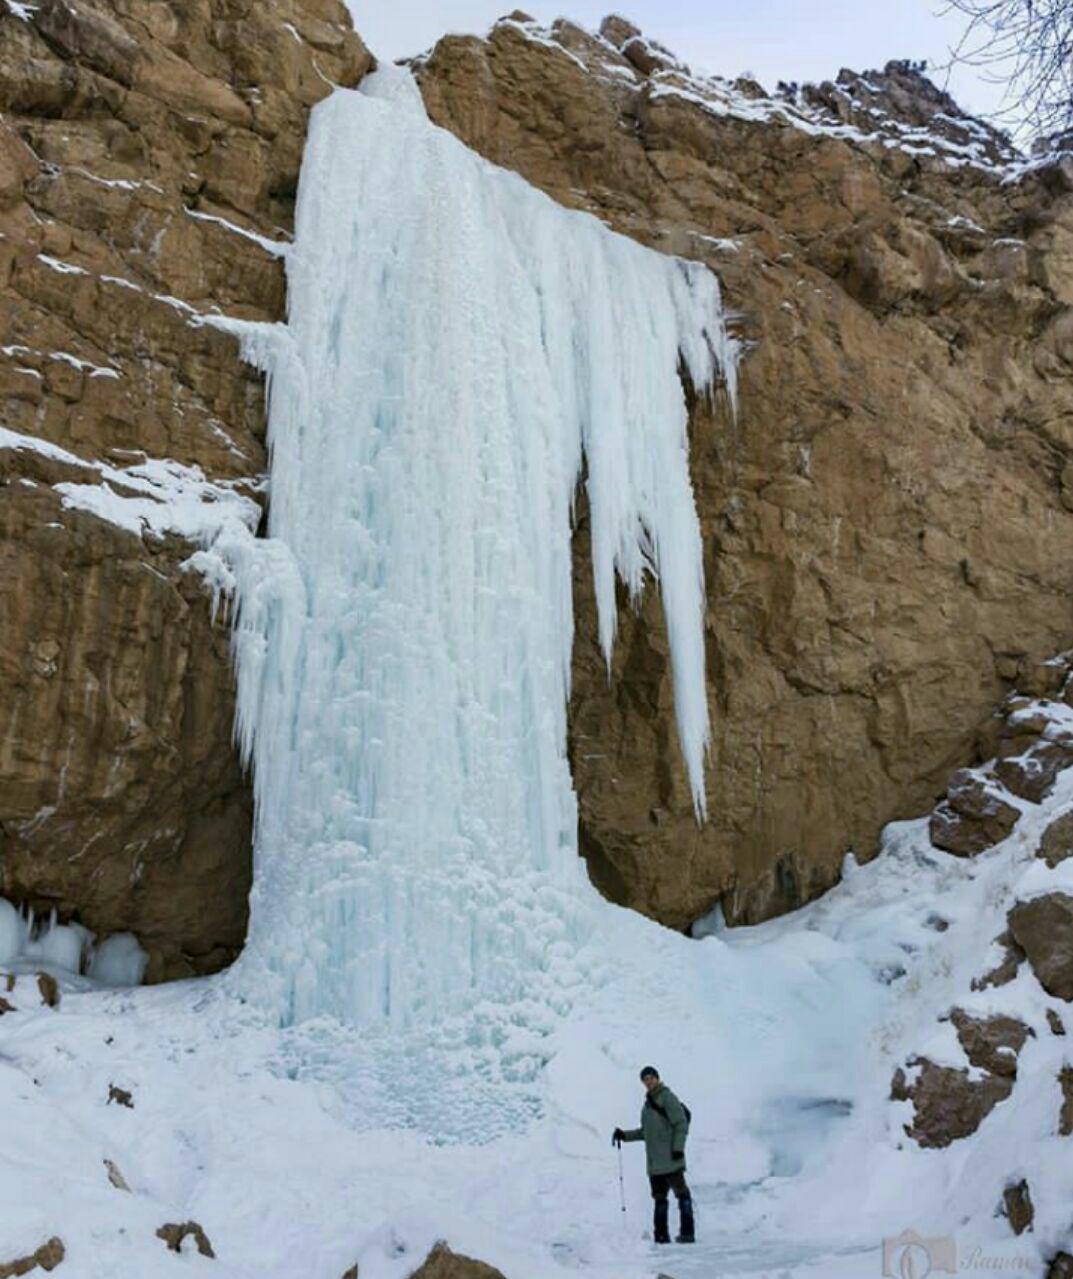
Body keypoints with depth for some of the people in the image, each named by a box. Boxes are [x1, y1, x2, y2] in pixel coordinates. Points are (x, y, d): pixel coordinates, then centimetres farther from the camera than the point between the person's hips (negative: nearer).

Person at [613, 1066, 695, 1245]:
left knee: (681, 1193, -6)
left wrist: (678, 1148, -18)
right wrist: (625, 1135, 16)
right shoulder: (648, 1102, 19)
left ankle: (687, 1233, -6)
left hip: (670, 1159, -9)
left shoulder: (668, 1097, -6)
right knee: (659, 1198, 10)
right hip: (654, 1162, 9)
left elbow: (681, 1124, -11)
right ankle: (661, 1236, 14)